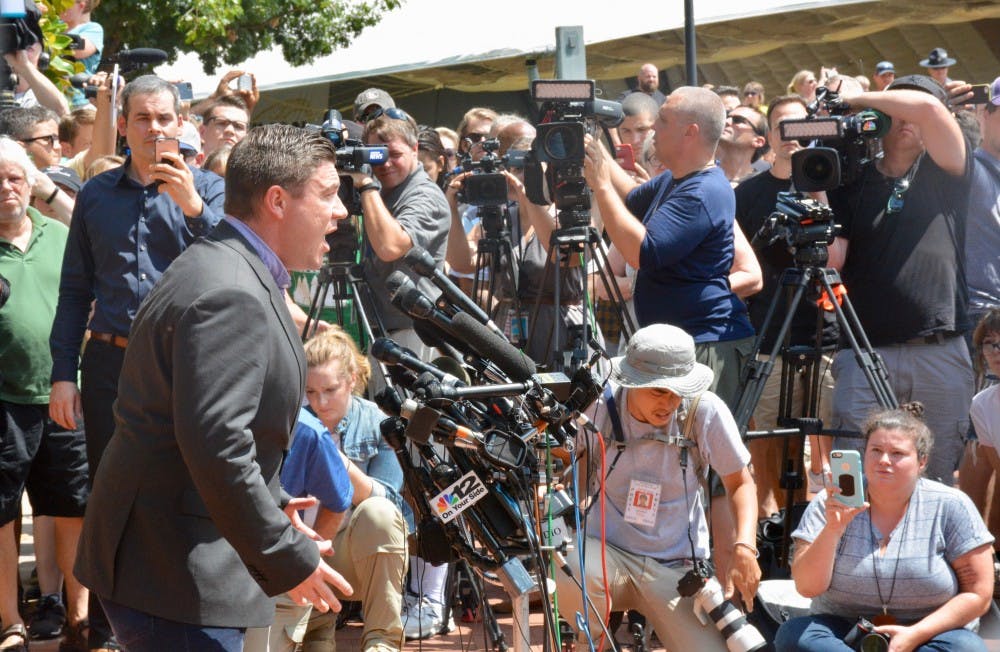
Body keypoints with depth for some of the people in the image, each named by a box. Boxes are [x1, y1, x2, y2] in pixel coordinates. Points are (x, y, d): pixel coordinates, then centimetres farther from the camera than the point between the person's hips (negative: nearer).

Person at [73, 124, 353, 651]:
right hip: (174, 576, -11)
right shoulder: (230, 296, -21)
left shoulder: (231, 271, 13)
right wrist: (289, 558, -20)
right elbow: (216, 446, -28)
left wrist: (272, 504, 23)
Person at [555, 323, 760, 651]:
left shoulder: (704, 410, -12)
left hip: (678, 568, 0)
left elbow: (740, 483, 0)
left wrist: (745, 547, -16)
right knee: (574, 578, -36)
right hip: (607, 551, 0)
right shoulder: (600, 406, -10)